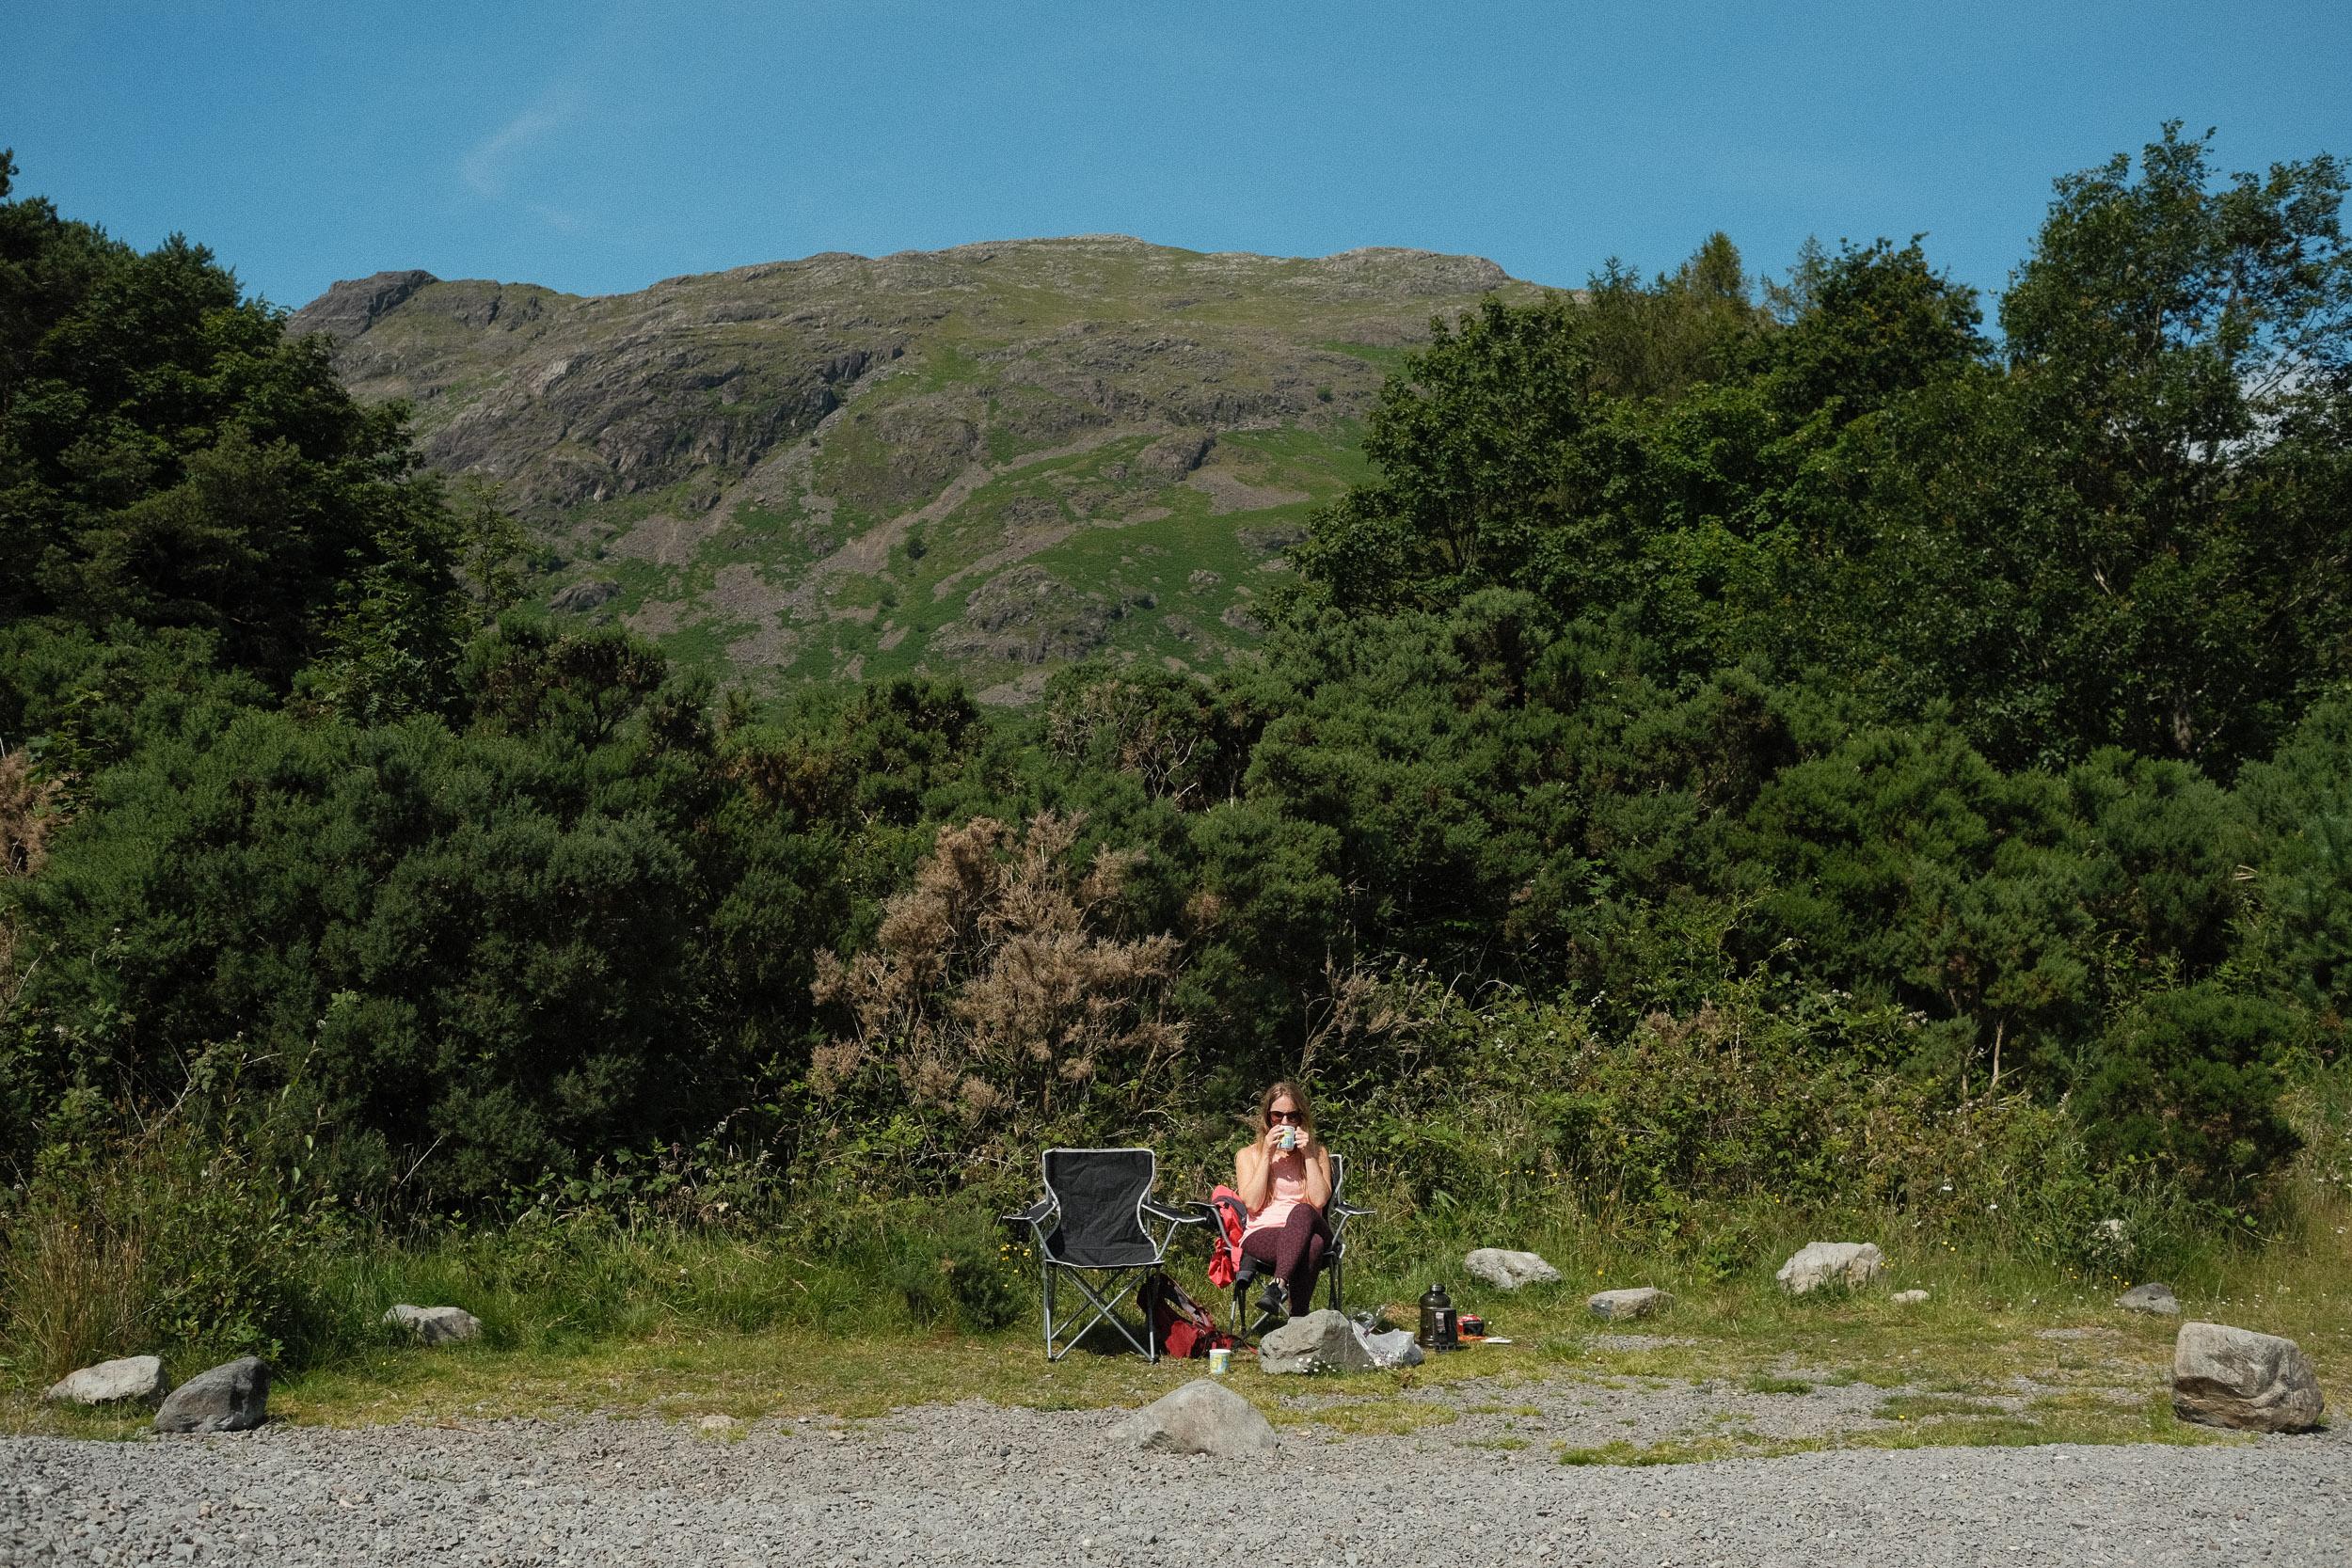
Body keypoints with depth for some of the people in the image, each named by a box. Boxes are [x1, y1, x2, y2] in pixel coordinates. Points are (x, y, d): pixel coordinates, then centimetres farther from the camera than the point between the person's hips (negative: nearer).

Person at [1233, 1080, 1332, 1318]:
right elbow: (1252, 1204, -2)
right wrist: (1267, 1154, -3)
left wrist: (1308, 1155, -3)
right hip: (1262, 1235, -1)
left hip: (1307, 1230, 1)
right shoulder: (1248, 1154, 16)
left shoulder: (1318, 1152, 17)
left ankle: (1278, 1286, -55)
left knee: (1302, 1212, -39)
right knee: (1311, 1244, -38)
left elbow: (1320, 1200, -1)